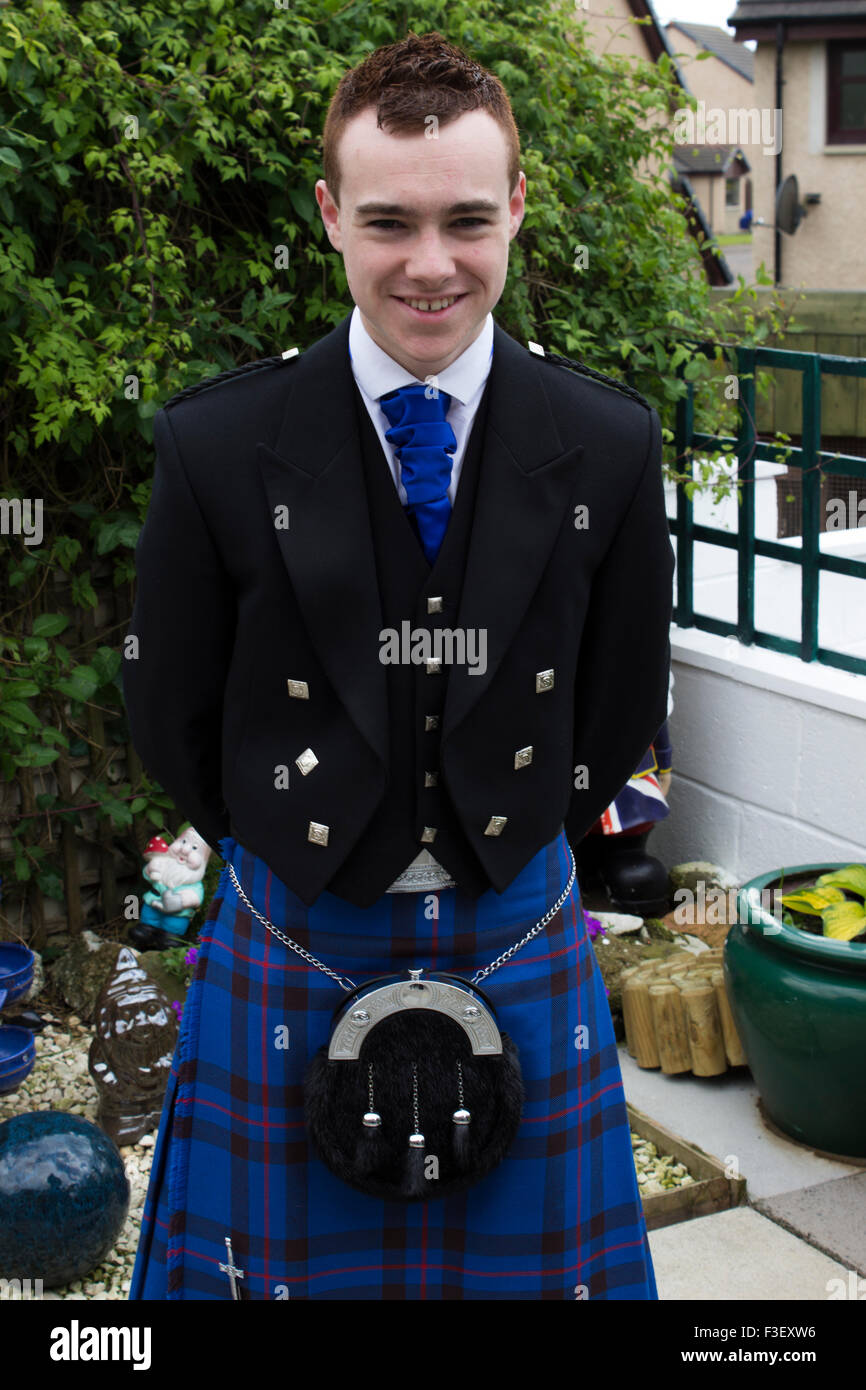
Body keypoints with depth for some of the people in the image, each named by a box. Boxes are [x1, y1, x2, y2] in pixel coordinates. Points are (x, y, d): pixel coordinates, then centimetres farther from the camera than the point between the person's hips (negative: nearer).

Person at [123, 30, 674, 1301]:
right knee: (292, 1258, 14)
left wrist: (513, 838, 8)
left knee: (522, 1256, 17)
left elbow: (621, 707, 4)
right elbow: (170, 716, -1)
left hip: (520, 936, 1)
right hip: (294, 951, -1)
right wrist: (294, 848, 6)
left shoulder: (610, 445, -8)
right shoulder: (217, 446, -13)